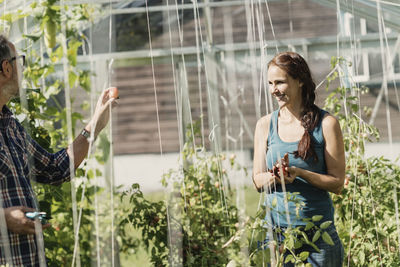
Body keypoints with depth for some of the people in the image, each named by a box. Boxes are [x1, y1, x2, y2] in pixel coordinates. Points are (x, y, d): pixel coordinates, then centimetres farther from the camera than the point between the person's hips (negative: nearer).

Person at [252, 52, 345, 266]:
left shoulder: (326, 124, -3)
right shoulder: (265, 125, 8)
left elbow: (337, 184, -4)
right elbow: (258, 180, 8)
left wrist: (300, 173, -19)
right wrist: (275, 176, -15)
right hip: (275, 230, 2)